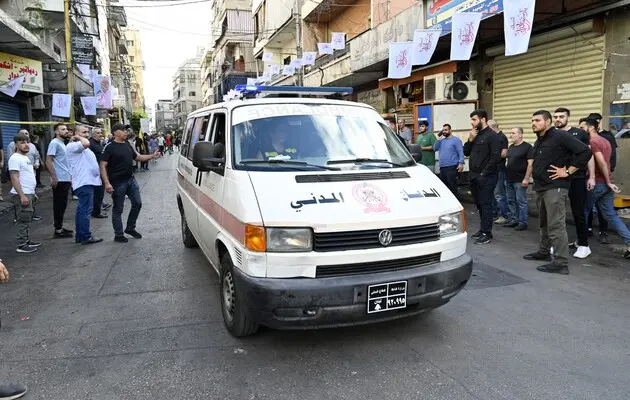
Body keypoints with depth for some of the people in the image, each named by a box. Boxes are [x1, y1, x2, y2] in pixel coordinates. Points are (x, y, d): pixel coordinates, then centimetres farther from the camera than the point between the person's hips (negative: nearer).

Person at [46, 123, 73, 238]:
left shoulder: (63, 143, 17)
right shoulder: (54, 143, -11)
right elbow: (48, 161, -17)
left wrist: (70, 176, 19)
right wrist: (53, 177, -21)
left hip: (65, 179, 9)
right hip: (59, 180, -9)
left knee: (62, 205, 13)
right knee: (59, 205, -4)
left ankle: (60, 227, 21)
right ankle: (58, 230, 1)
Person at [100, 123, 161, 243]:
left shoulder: (127, 144, 10)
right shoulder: (110, 147, -11)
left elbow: (137, 157, 22)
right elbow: (103, 166, -15)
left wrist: (152, 156, 12)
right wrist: (107, 183, -23)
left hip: (131, 180, 7)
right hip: (118, 183, -7)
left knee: (137, 204, 11)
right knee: (118, 209, 3)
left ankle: (130, 228, 27)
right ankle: (118, 235, 13)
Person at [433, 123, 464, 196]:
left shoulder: (456, 140, -3)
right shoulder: (442, 140, 17)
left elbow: (461, 152, -10)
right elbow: (435, 148, 7)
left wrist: (461, 163, -20)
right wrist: (439, 139, 0)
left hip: (451, 167, -7)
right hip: (442, 167, 7)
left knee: (452, 187, -6)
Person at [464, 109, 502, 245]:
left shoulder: (492, 136, -10)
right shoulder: (475, 135, 14)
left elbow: (495, 157, -17)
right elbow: (466, 153, 14)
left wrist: (484, 173, -17)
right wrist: (470, 140, -3)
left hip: (486, 178, -8)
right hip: (474, 177, 8)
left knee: (485, 204, -4)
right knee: (479, 204, 14)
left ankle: (487, 233, 1)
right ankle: (483, 229, 24)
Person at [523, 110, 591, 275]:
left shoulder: (560, 136, -11)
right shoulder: (538, 142, 16)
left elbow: (585, 151, -18)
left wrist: (567, 171, -15)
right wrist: (536, 178, 13)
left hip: (555, 187, -9)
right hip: (540, 187, 9)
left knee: (556, 225, -10)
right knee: (544, 223, 18)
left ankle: (561, 263, -7)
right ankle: (544, 252, 31)